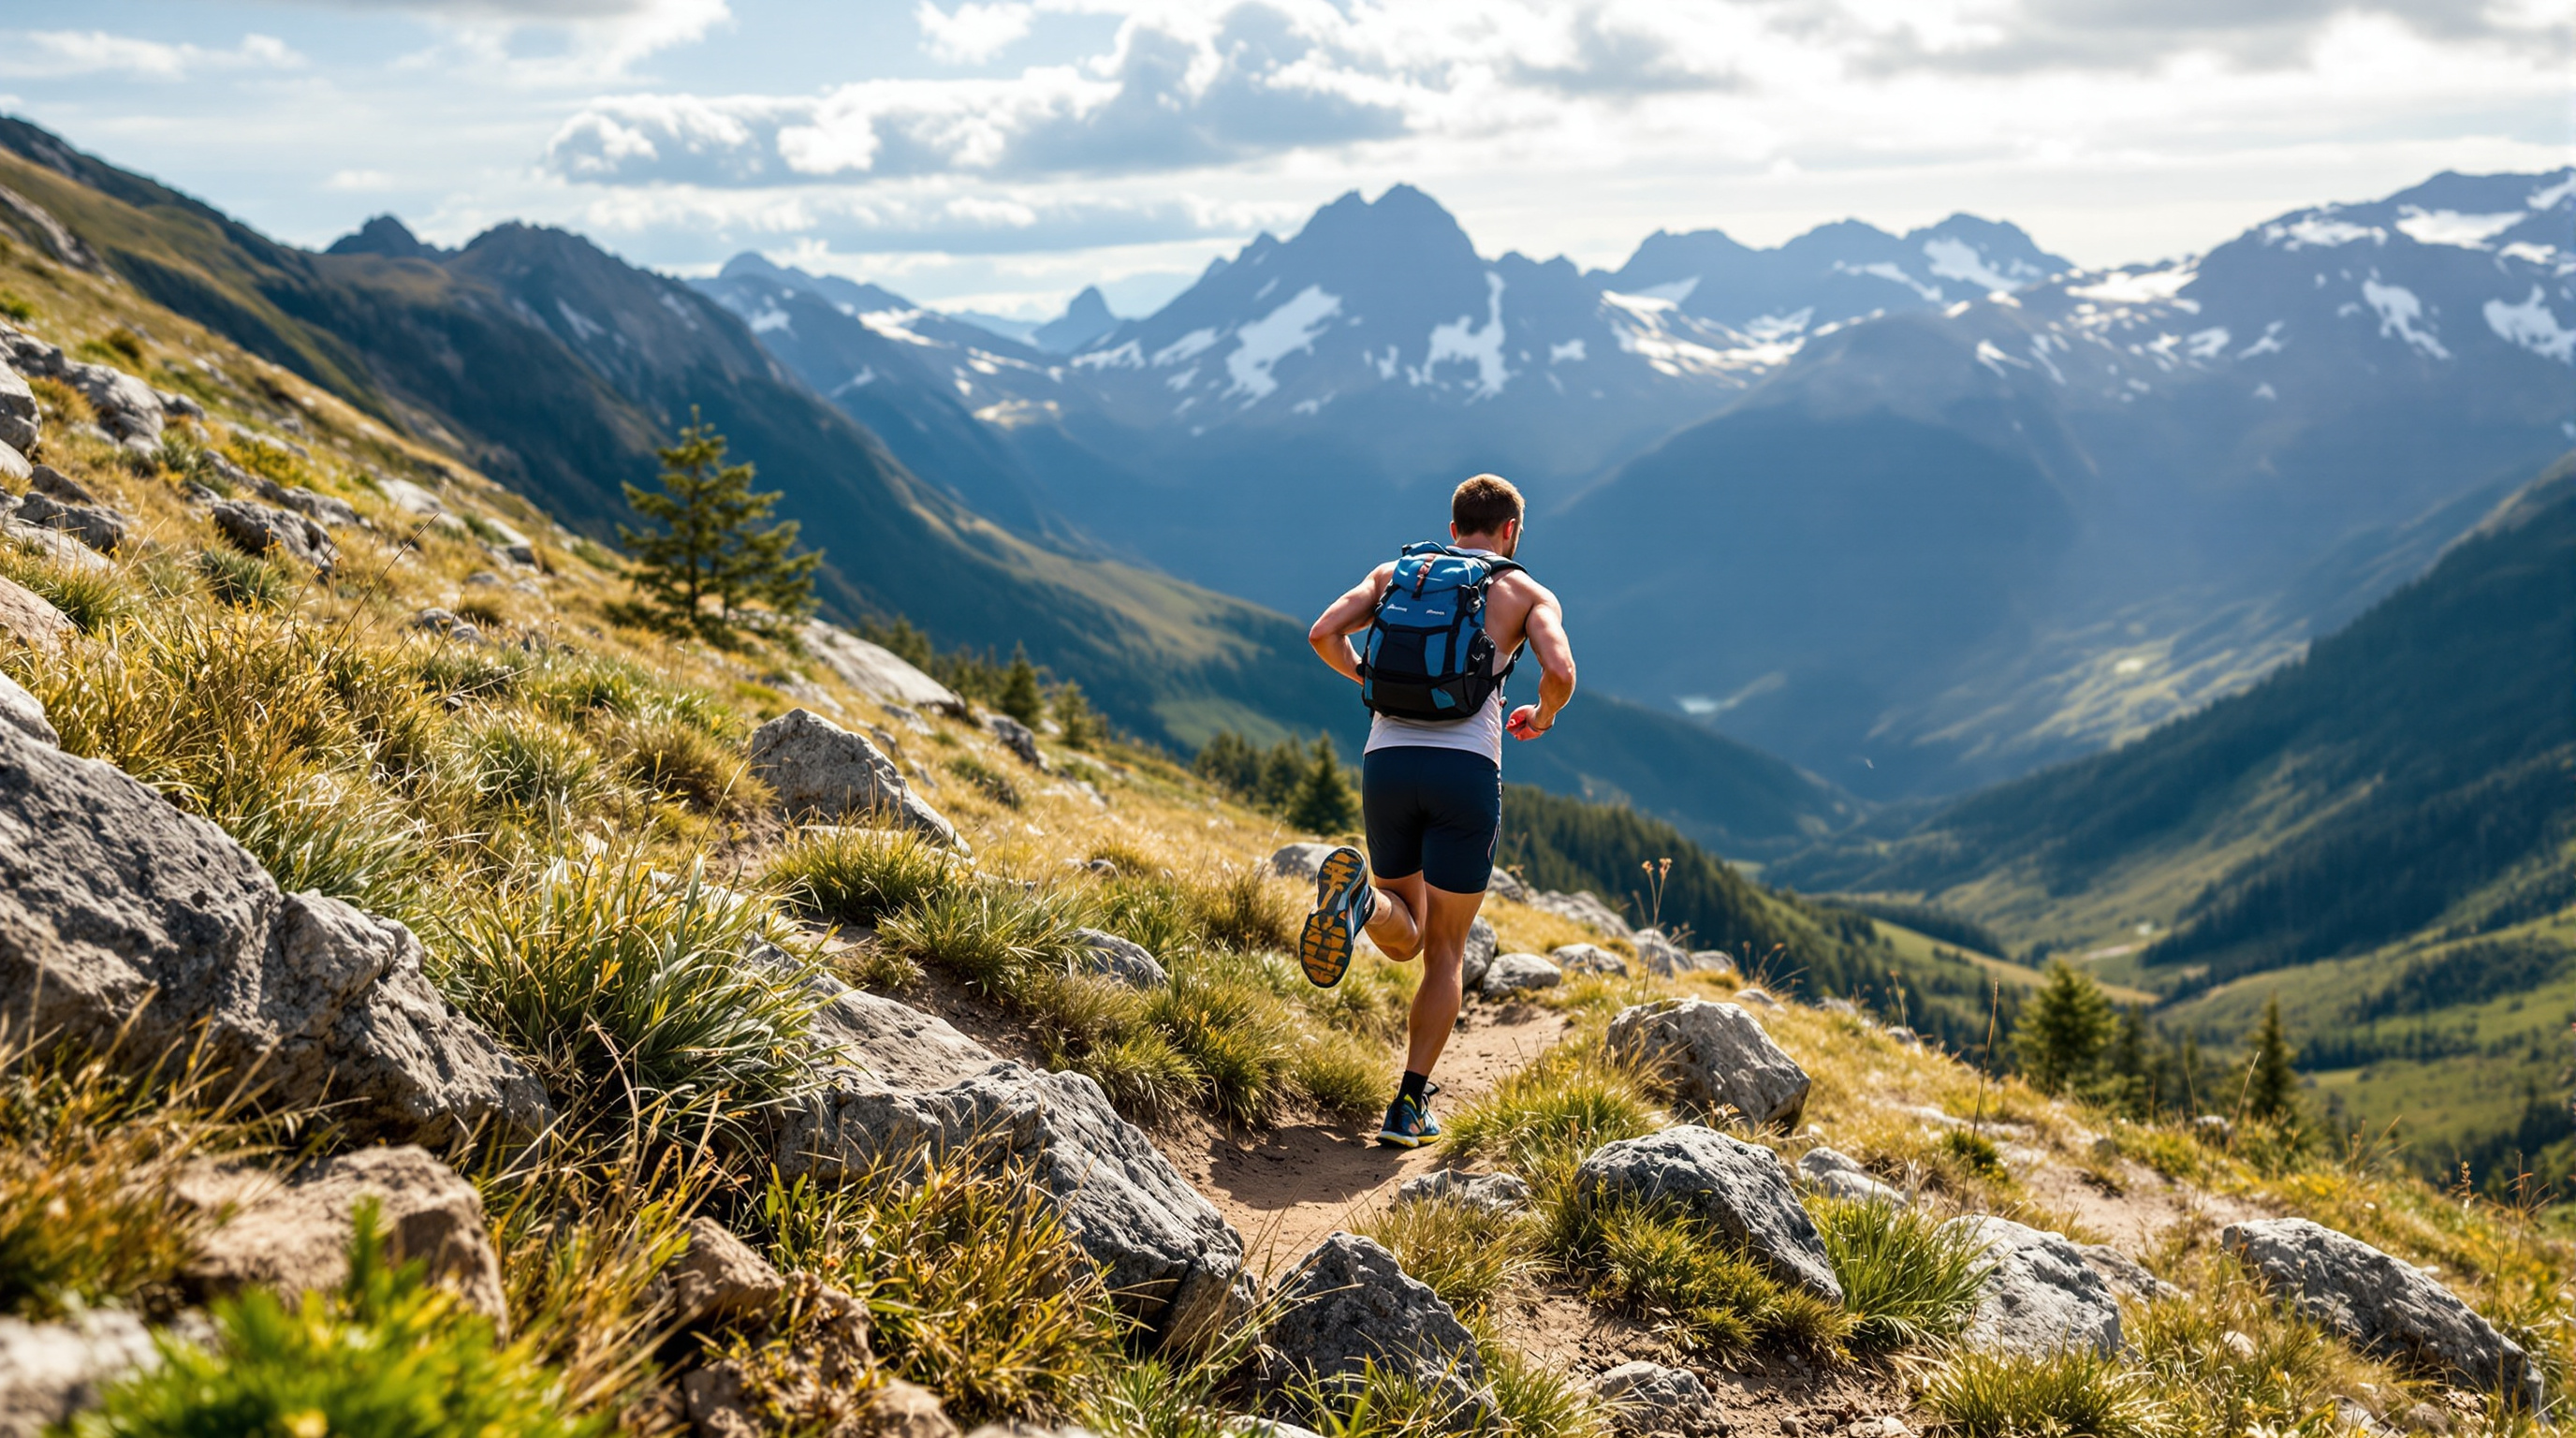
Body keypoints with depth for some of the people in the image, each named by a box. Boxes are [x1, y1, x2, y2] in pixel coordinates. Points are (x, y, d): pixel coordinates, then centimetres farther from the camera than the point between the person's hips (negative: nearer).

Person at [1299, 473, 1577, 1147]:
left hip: (1387, 761, 3)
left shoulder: (1396, 572, 17)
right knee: (1445, 952, 10)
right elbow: (1559, 672, -9)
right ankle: (1409, 1106, 2)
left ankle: (1359, 894, -19)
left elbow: (1324, 633, 4)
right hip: (1467, 768, -2)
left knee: (1406, 938, 17)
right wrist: (1541, 718, 13)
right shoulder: (1528, 592, 9)